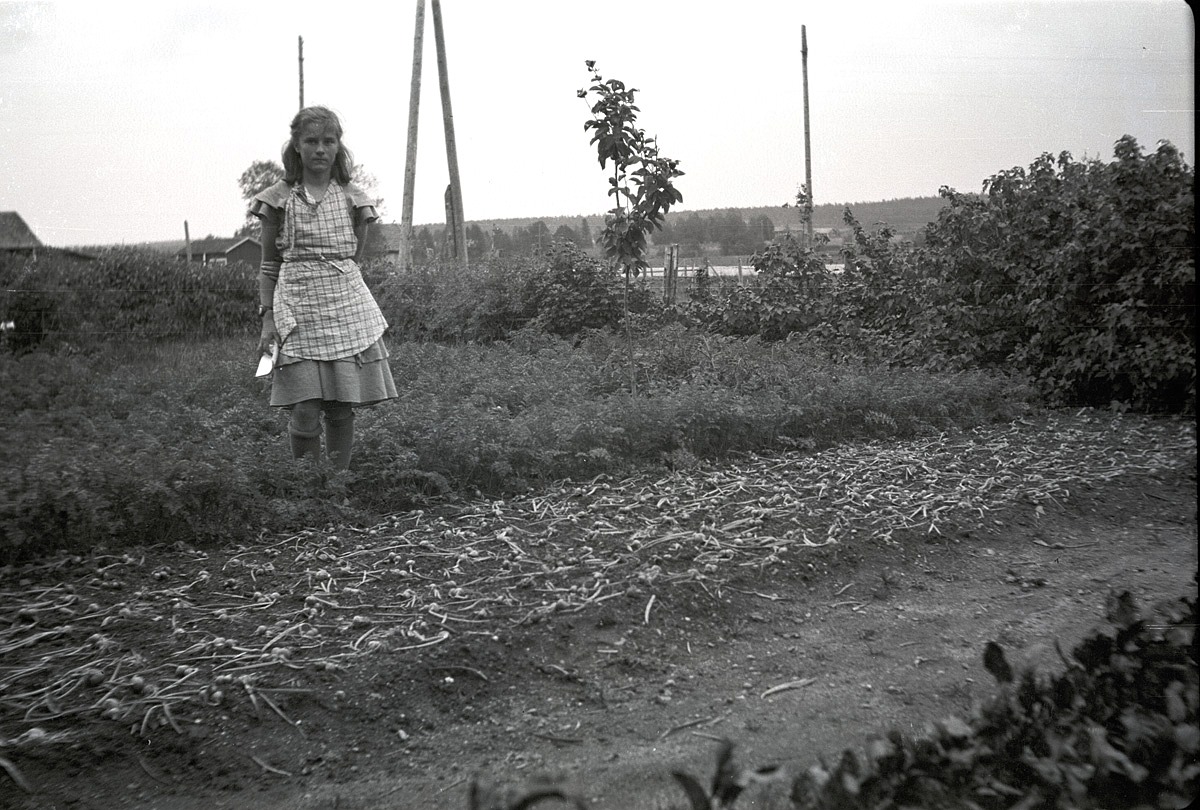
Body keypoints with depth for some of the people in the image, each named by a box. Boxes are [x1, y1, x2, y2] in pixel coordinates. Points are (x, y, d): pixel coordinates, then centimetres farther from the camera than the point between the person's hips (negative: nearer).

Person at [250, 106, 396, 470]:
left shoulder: (352, 198, 7)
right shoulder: (279, 199, 3)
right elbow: (269, 266, 6)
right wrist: (267, 318, -1)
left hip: (348, 310, 1)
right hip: (297, 311, -1)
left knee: (342, 410, 2)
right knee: (305, 412, -7)